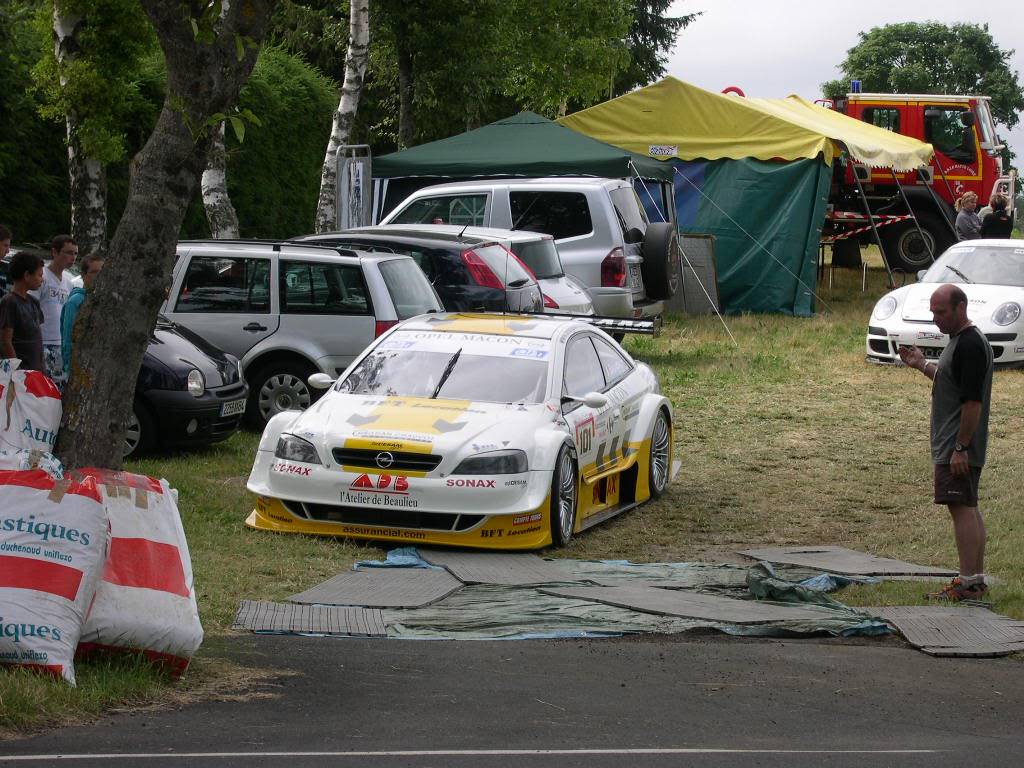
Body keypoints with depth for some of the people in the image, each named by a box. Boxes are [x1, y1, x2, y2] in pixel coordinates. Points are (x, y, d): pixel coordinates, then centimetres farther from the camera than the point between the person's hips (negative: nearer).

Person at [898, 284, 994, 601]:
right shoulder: (960, 340, 15)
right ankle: (976, 579, 17)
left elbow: (972, 400, -22)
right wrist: (922, 364, 17)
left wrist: (960, 448, -23)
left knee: (962, 508, -10)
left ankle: (968, 583, -11)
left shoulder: (971, 344, -18)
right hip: (953, 445, 11)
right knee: (969, 509, 12)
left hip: (958, 447, -11)